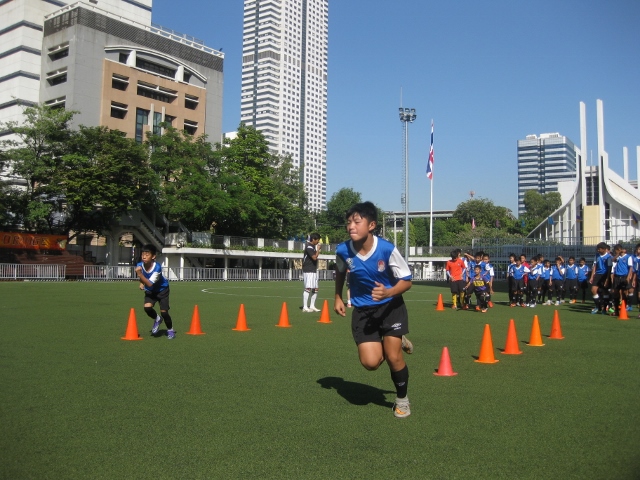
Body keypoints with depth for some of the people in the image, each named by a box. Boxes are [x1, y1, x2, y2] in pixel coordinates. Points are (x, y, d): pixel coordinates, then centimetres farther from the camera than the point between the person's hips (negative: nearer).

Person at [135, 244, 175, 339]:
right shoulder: (139, 265, -19)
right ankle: (157, 319, 14)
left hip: (162, 289, -4)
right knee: (147, 307, -19)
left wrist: (140, 274, -46)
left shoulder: (157, 267, -32)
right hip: (150, 291, 4)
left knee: (164, 312, -8)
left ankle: (170, 330, 19)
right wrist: (141, 283, -12)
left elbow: (150, 284, -38)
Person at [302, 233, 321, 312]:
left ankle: (312, 306, 18)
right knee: (308, 288, -12)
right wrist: (318, 250, -10)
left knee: (315, 289, 10)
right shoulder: (309, 247, -13)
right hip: (308, 271, -10)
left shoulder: (313, 246, 18)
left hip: (313, 270, 10)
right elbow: (314, 257, -21)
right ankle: (305, 307, -10)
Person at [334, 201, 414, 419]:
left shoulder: (387, 249, -24)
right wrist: (338, 297, 10)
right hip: (362, 310, 2)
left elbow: (406, 280, -16)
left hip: (390, 306, -2)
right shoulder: (343, 250, -15)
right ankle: (396, 342, 25)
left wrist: (388, 293, -34)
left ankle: (402, 399, 23)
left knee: (393, 357, -7)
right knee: (370, 362, -10)